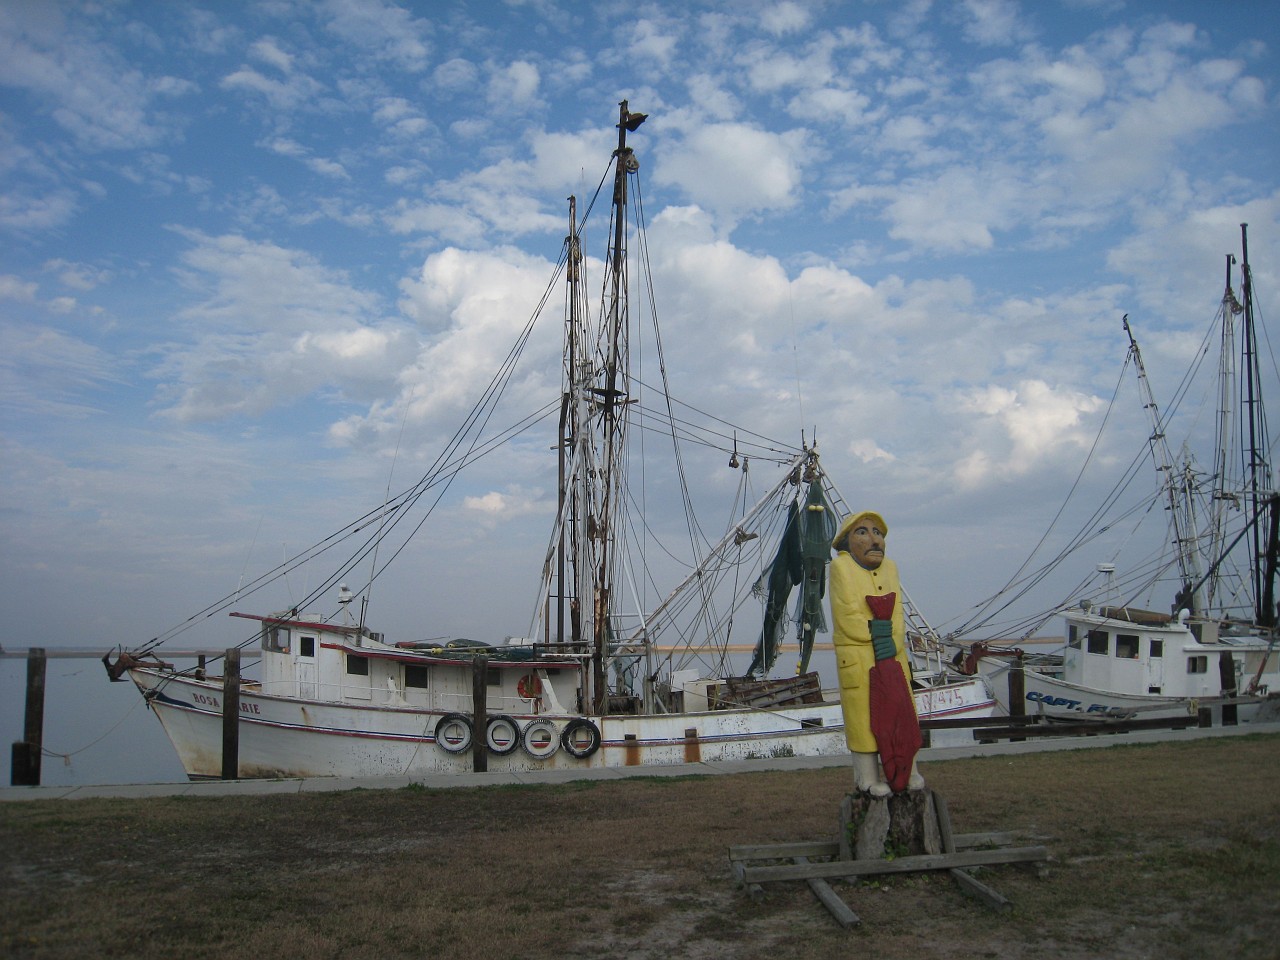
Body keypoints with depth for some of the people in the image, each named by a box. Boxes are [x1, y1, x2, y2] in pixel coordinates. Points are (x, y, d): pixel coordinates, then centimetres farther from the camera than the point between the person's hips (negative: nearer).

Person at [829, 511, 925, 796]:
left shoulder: (890, 568, 10)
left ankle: (906, 771, 15)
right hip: (857, 657, -5)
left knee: (900, 711, 7)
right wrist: (877, 636, -9)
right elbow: (849, 614, -14)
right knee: (863, 714, -1)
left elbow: (897, 614, 2)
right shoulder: (841, 566, -8)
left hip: (893, 654, 6)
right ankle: (867, 776, 6)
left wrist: (891, 643, -12)